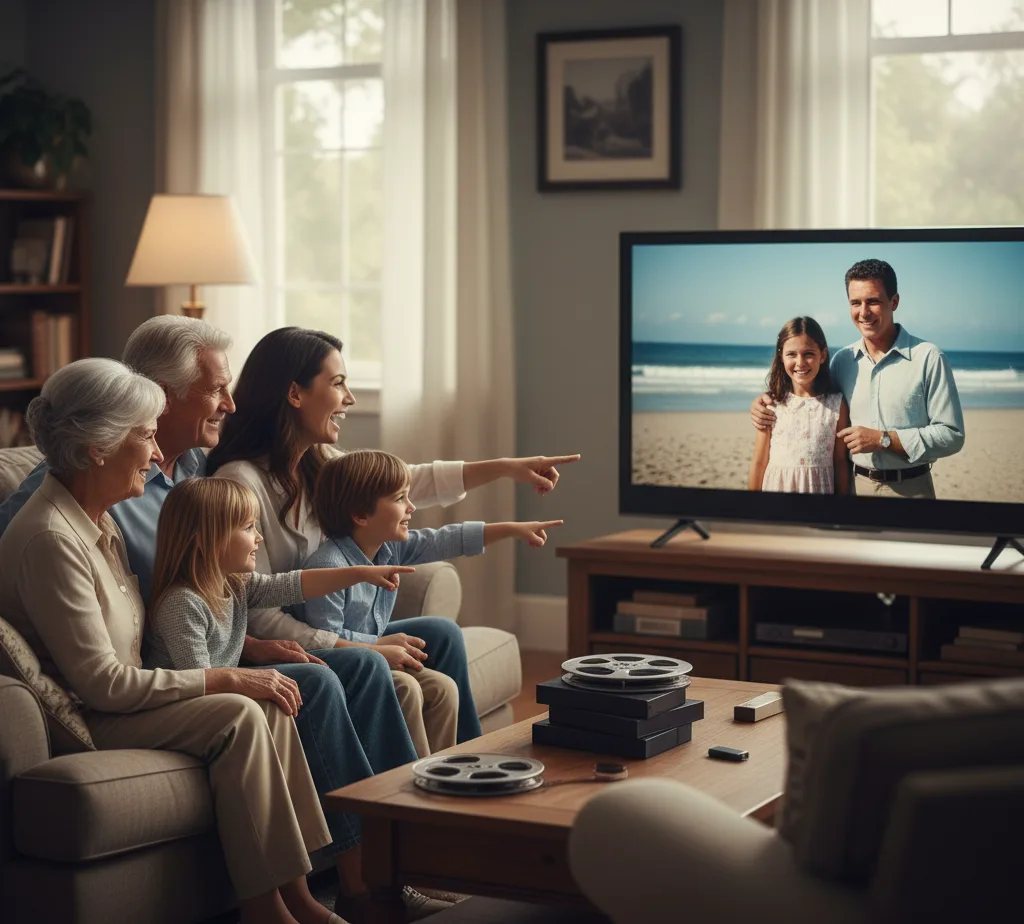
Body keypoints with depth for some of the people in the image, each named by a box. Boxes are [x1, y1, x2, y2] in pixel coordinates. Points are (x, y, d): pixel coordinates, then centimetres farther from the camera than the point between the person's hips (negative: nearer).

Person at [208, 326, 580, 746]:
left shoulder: (318, 464, 5)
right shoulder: (240, 480, -21)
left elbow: (412, 483, 16)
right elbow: (257, 614, -22)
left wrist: (507, 467, 11)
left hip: (325, 635, 9)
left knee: (441, 634, 3)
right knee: (399, 686, -24)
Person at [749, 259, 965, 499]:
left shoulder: (928, 358, -9)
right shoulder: (841, 360, 4)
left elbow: (951, 435, -12)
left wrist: (883, 439, -17)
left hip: (910, 489, -4)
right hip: (856, 486, 4)